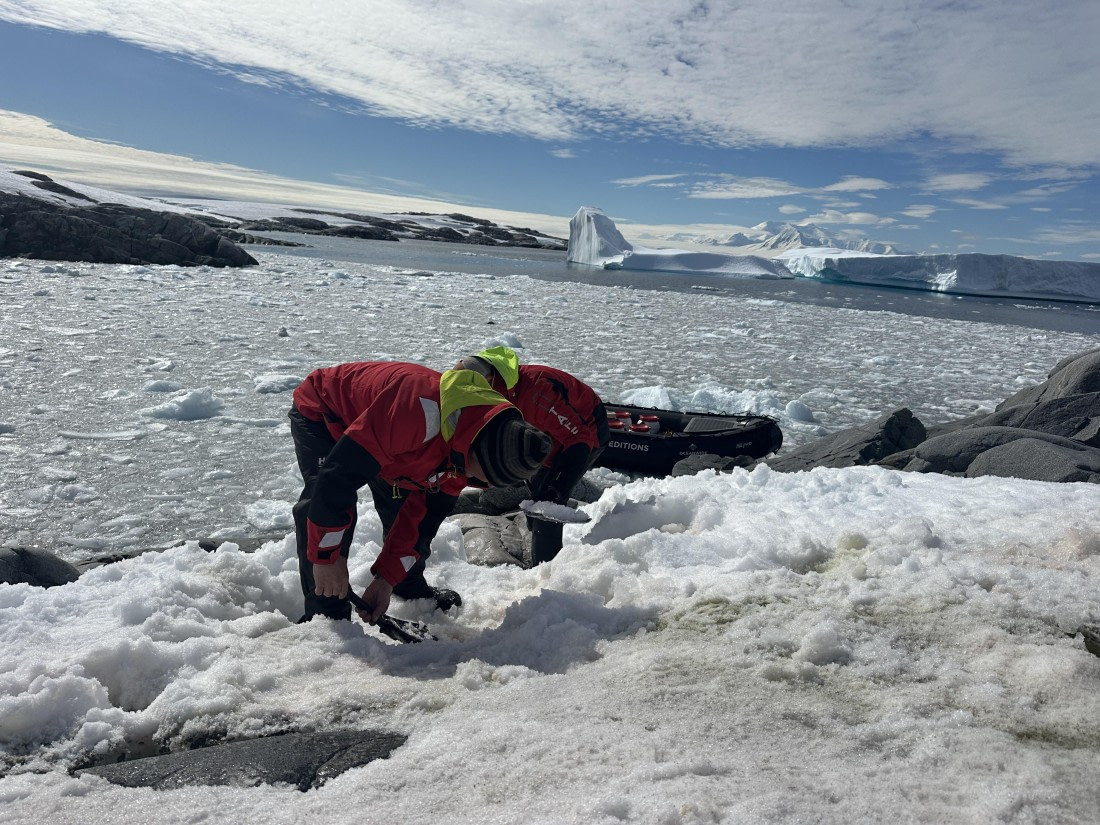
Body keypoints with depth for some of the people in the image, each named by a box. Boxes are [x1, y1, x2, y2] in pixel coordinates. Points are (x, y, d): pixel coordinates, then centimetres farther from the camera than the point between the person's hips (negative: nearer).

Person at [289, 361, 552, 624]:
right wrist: (326, 555, -33)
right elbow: (338, 472, -42)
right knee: (323, 504, -25)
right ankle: (326, 614, -11)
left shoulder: (466, 450, -16)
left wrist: (387, 579, -12)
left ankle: (412, 591, 29)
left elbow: (421, 515, -8)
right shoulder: (421, 412, -45)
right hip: (319, 412, -7)